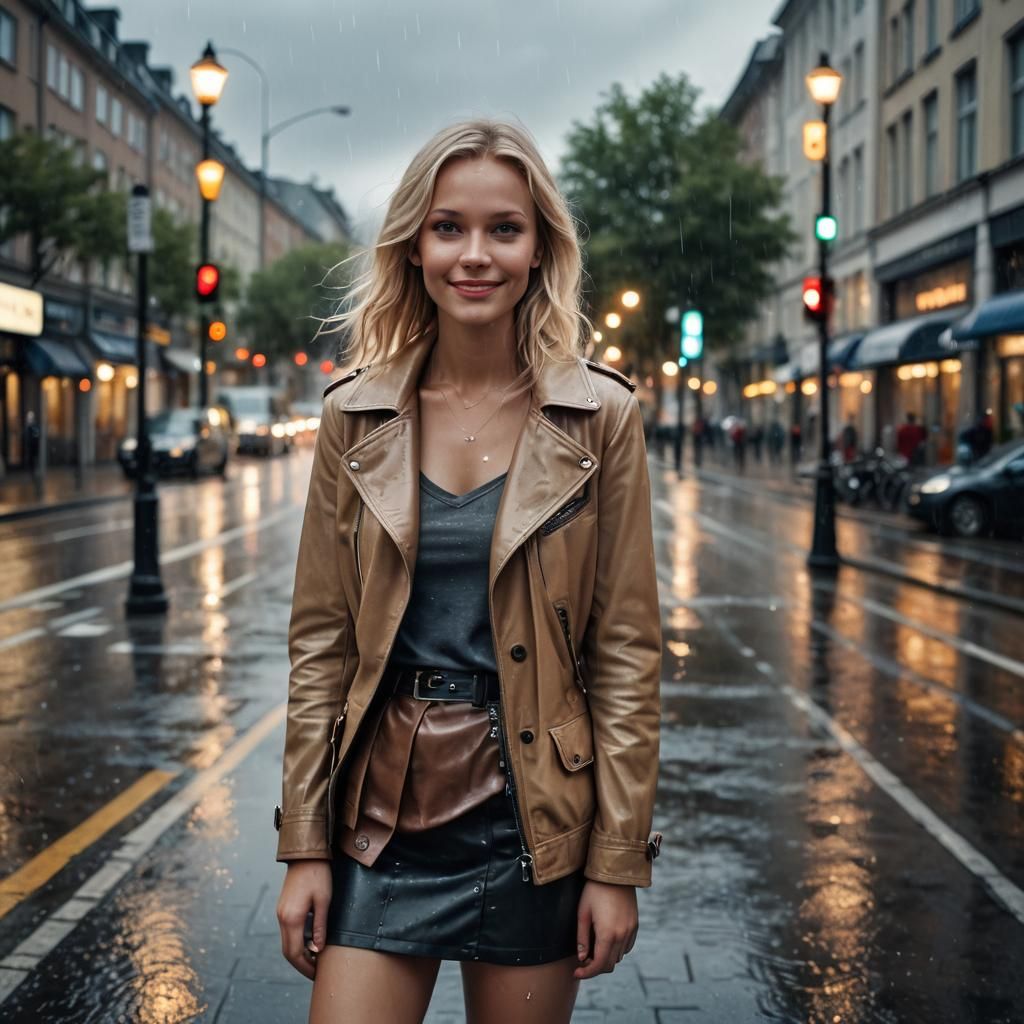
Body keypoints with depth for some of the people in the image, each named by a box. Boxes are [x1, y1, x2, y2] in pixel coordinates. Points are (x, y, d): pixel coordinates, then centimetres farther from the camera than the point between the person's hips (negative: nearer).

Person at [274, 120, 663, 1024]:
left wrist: (618, 864, -5)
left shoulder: (601, 416, -5)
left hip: (533, 816, -1)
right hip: (384, 813, 1)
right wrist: (304, 846, 0)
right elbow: (320, 642, 2)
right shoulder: (357, 416, 1)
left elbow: (627, 652, -4)